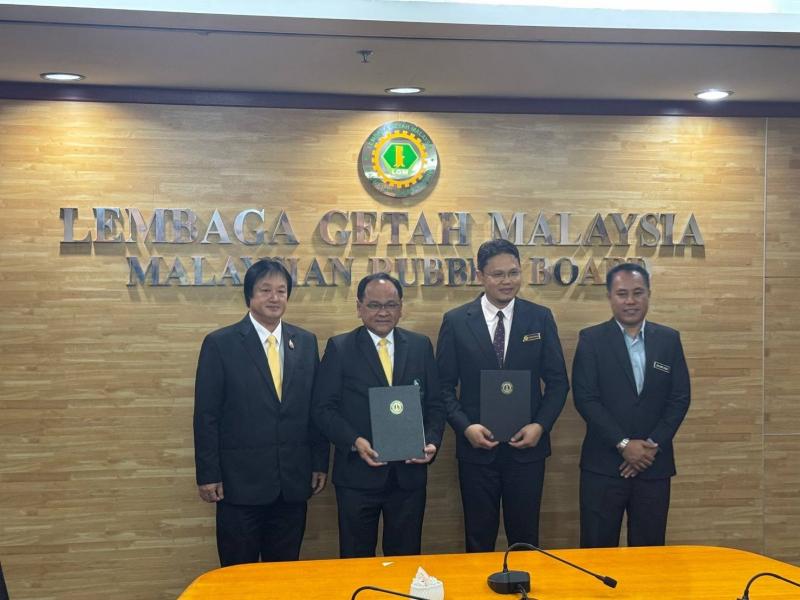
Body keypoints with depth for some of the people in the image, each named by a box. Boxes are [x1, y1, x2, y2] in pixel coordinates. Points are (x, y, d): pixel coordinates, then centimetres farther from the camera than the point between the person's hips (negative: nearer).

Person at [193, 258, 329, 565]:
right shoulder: (220, 343, -5)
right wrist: (208, 475, -7)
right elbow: (206, 415, -5)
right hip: (240, 480, -3)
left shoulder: (305, 342, 6)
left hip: (293, 480, 3)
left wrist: (320, 463, 7)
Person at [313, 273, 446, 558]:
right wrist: (355, 441, -18)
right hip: (358, 473, -2)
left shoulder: (421, 346, 6)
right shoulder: (339, 348, -2)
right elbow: (324, 408, -4)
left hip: (409, 472, 2)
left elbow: (435, 404, 7)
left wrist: (432, 441, -10)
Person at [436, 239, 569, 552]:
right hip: (477, 446, 0)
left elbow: (558, 381, 3)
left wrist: (541, 425, -10)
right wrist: (465, 426, -14)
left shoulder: (540, 318, 0)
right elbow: (444, 385, 0)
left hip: (527, 446, 1)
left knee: (525, 539, 12)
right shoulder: (455, 321, -2)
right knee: (479, 540, 13)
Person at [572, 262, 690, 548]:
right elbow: (585, 398, -8)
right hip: (604, 464, -2)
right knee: (598, 551, 3)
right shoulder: (591, 339, -1)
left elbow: (680, 398, 4)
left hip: (654, 464, 3)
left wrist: (653, 445, -7)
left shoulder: (669, 339, 8)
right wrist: (623, 444, -14)